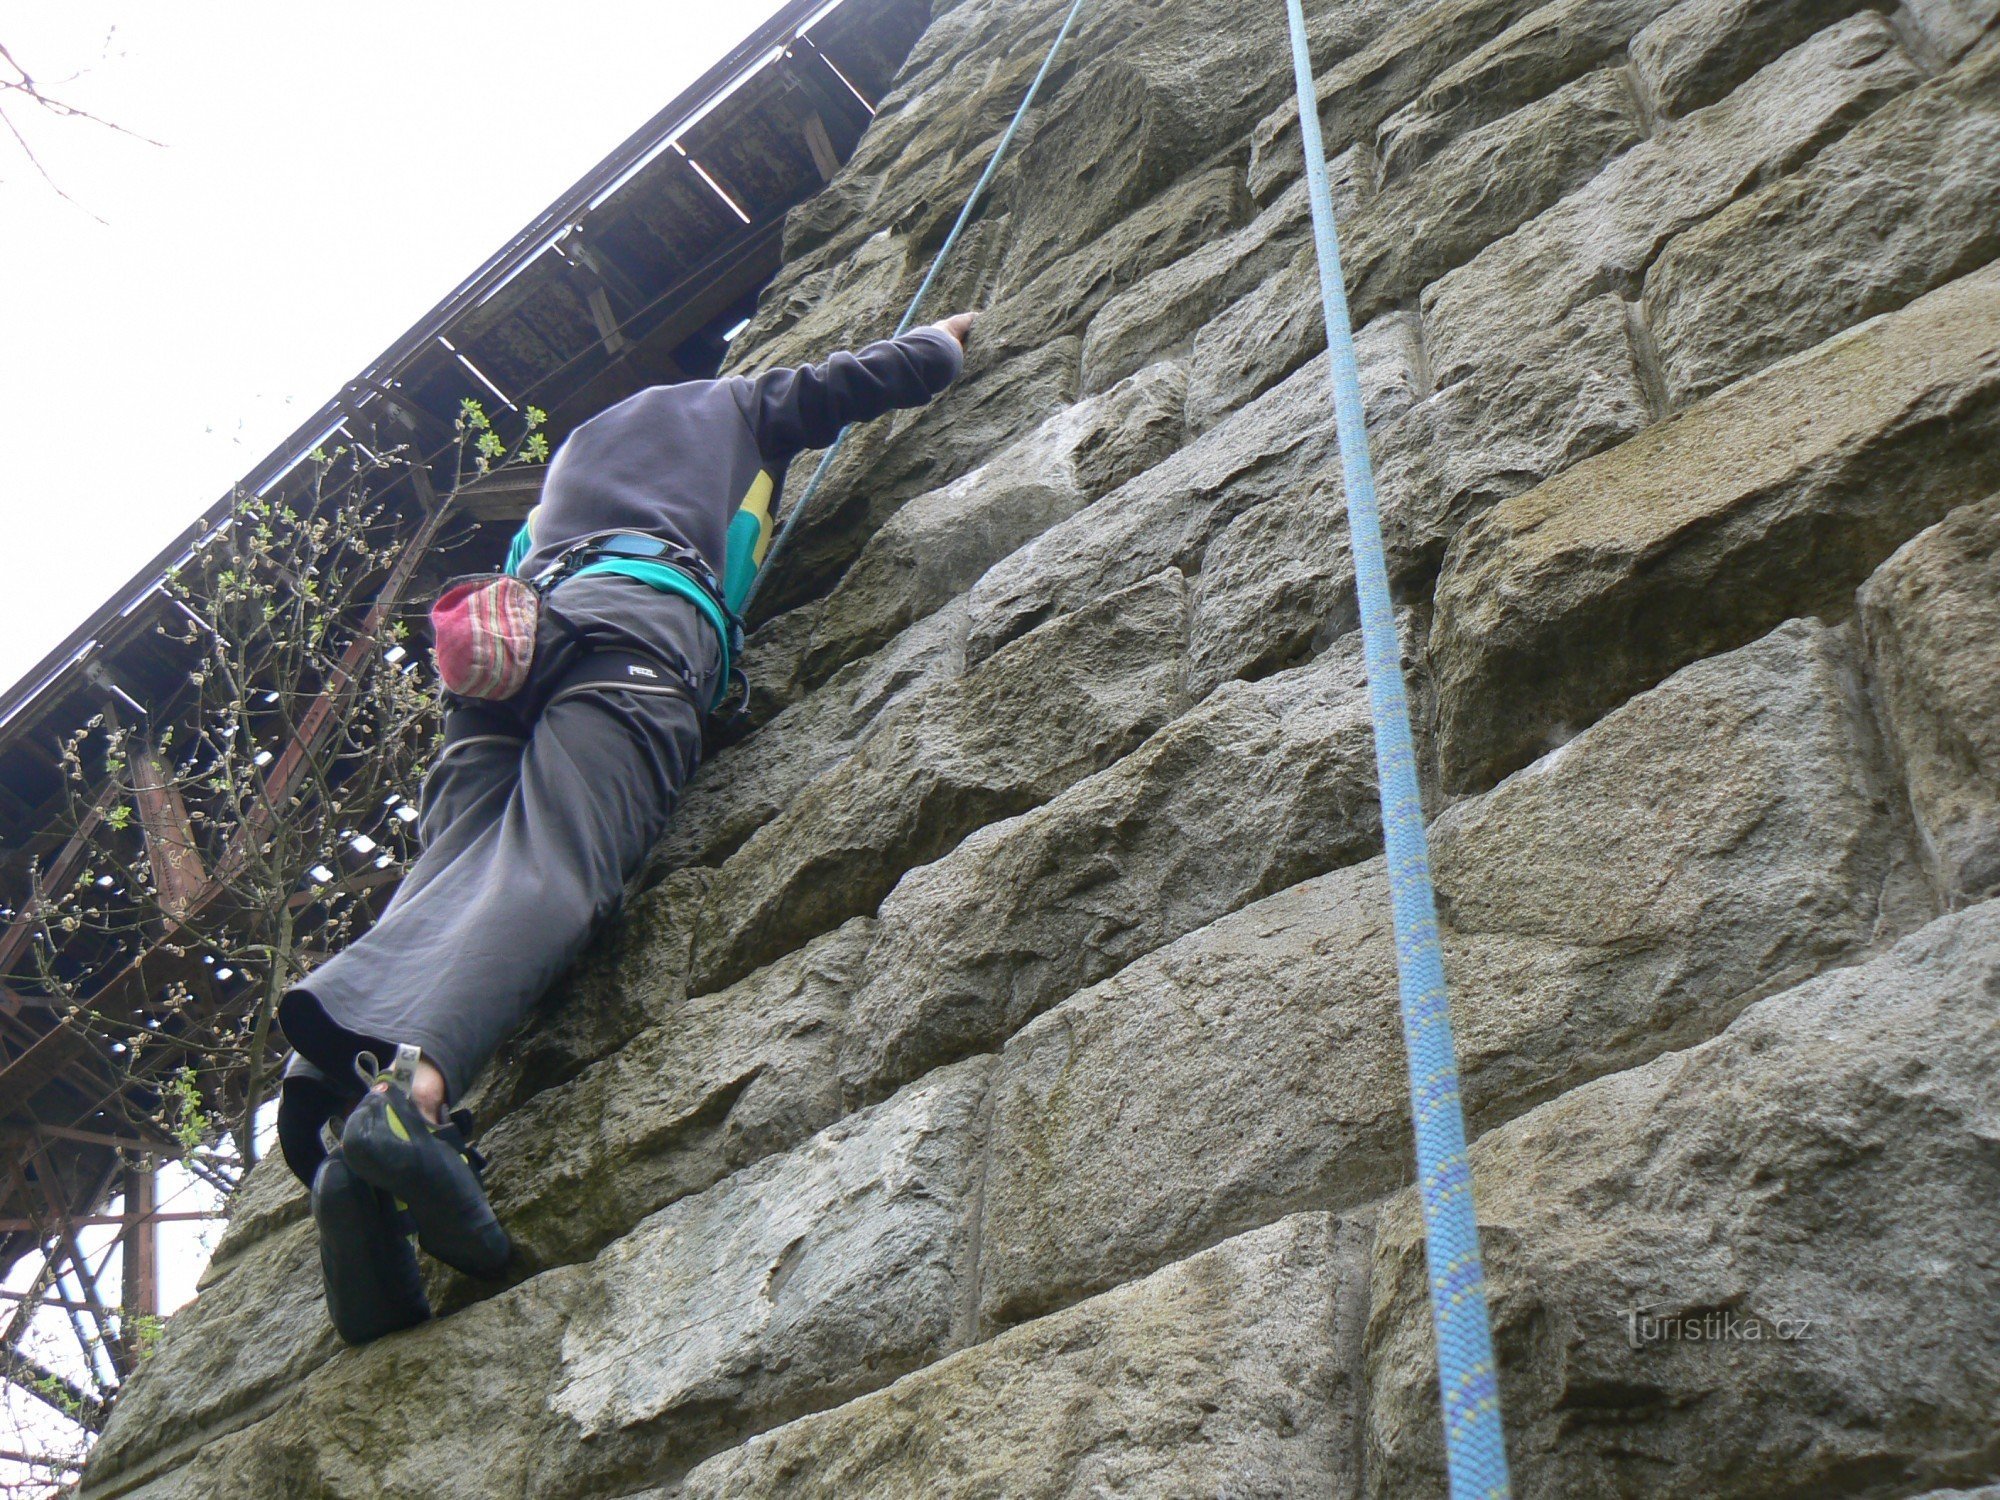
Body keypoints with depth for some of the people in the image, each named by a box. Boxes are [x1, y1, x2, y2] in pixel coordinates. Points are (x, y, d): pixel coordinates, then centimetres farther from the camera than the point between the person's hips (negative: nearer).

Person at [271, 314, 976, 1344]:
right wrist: (947, 336, 61)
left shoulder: (581, 439, 45)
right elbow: (878, 378, 40)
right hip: (637, 618, -5)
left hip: (501, 628, 5)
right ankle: (411, 1075, -56)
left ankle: (347, 1106, -45)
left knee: (452, 872, -16)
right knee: (550, 866, -27)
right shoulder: (738, 403, 34)